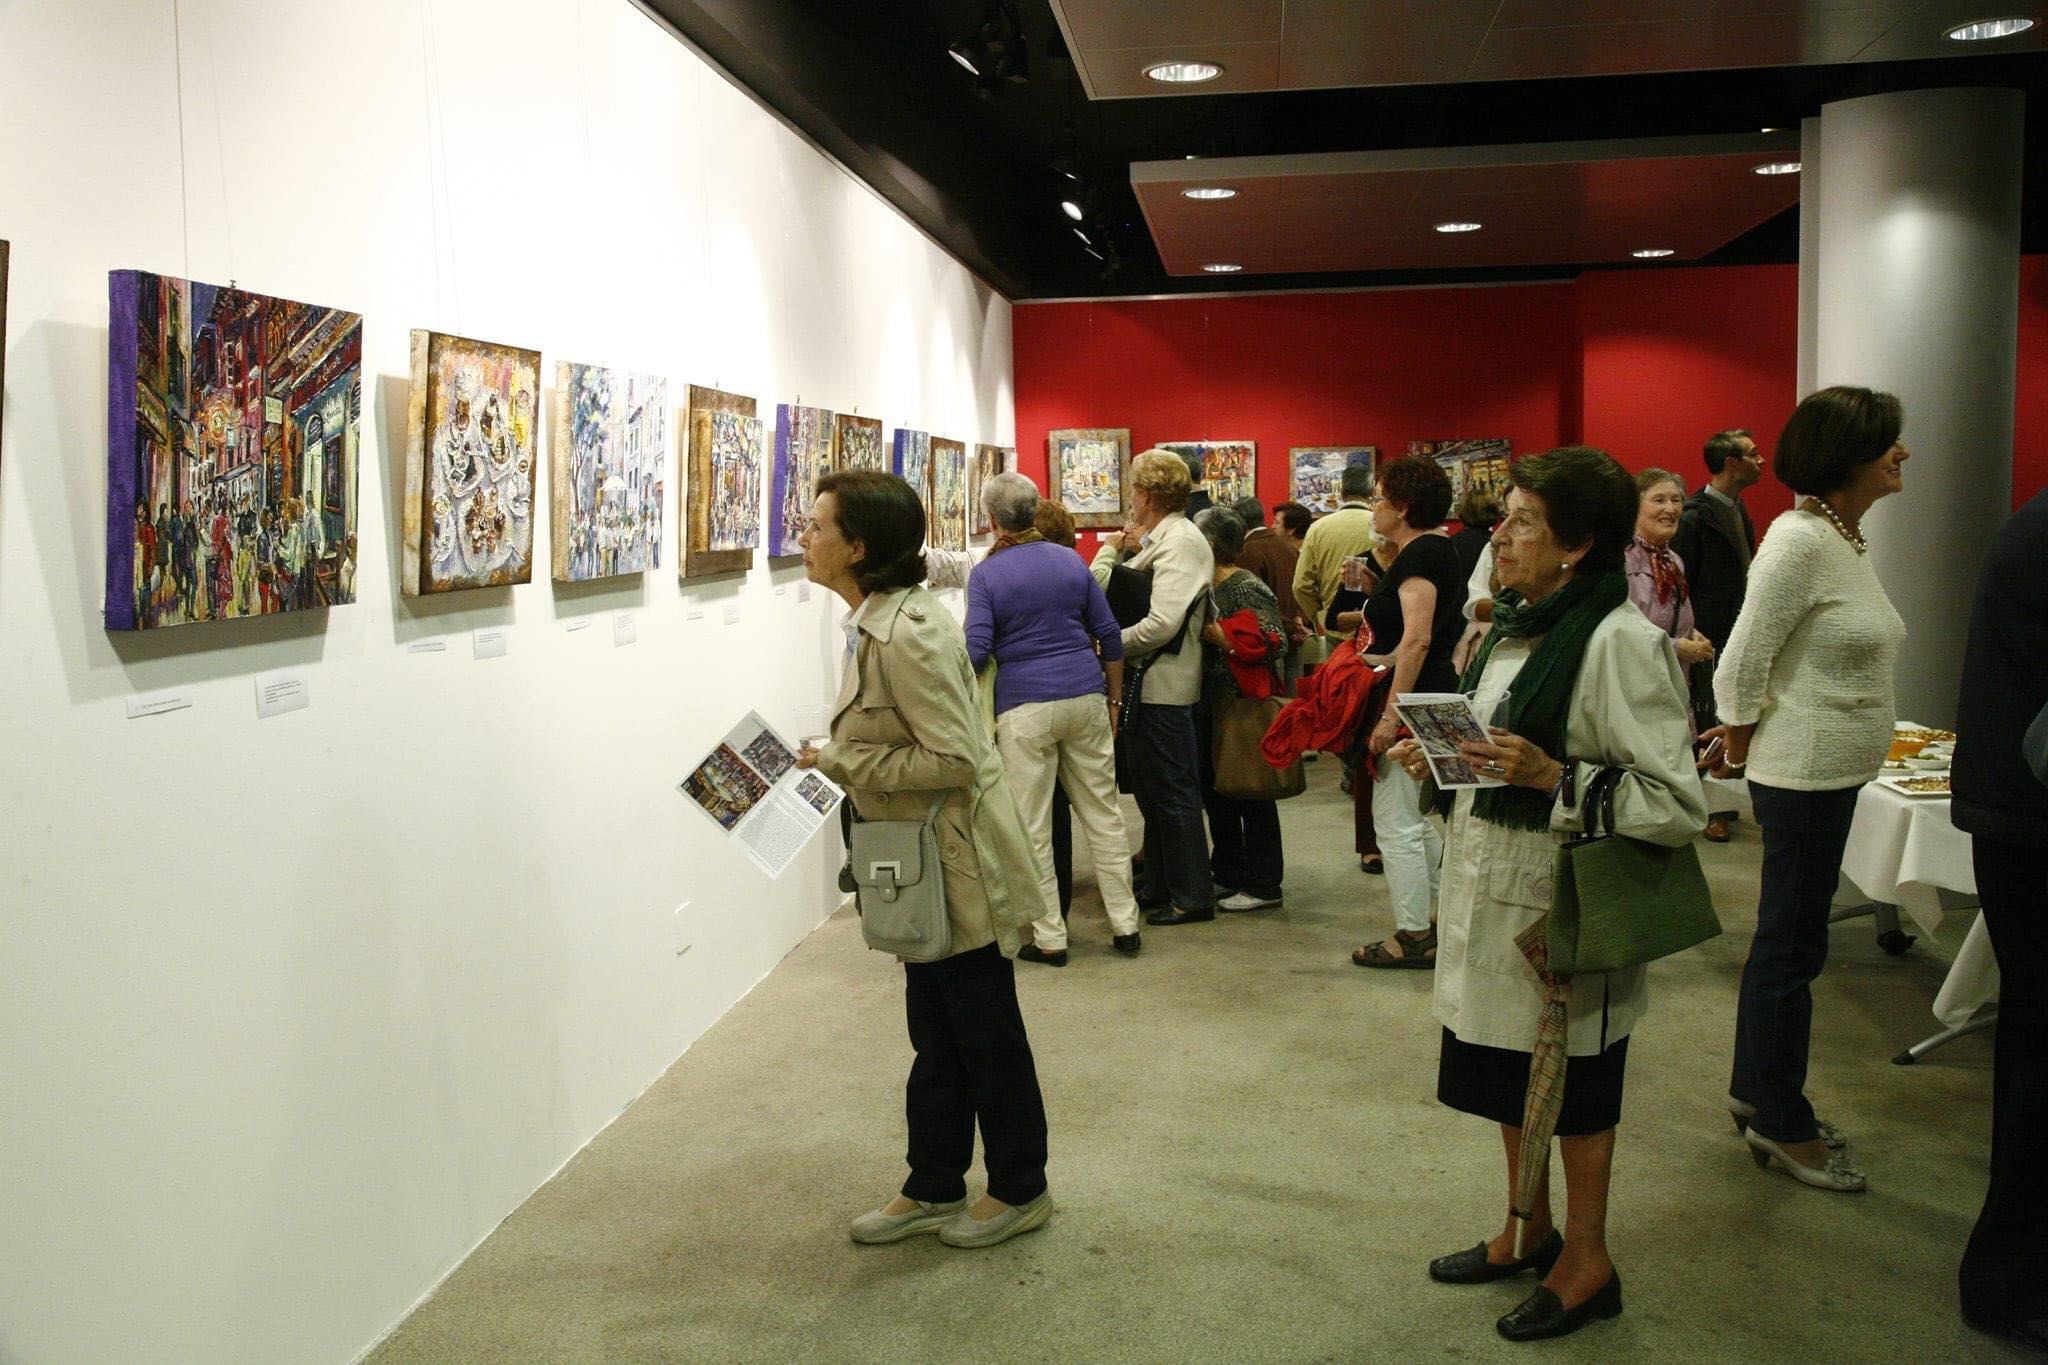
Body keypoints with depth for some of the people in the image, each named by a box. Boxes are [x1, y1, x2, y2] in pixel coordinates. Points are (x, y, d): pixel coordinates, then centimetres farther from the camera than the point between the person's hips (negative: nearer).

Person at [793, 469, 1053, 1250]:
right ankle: (934, 1190, 34)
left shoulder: (907, 634, -25)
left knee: (985, 1034, 8)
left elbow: (953, 760, -27)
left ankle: (1019, 1191, 27)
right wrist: (836, 762, 5)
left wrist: (840, 761, -20)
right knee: (935, 1037, 19)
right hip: (928, 866, 10)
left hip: (960, 865, -10)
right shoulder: (872, 623, 6)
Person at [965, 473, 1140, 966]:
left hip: (1024, 707, -4)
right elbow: (1110, 636, 9)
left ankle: (1049, 938, 8)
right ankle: (1125, 924, 16)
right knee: (1103, 813, 11)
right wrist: (1114, 700, 18)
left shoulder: (985, 574, -4)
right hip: (1085, 700, 4)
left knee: (1032, 826, 4)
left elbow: (976, 651, -11)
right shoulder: (1071, 561, 8)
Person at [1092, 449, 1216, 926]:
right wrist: (1114, 550, 3)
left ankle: (1192, 896, 9)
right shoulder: (1158, 539, 13)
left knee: (1172, 792, -1)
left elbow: (1161, 623, -25)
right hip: (1147, 685, 10)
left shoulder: (1179, 542, -16)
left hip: (1164, 687, -10)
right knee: (1151, 791, 18)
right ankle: (1160, 885, 30)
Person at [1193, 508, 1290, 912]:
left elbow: (1273, 642, -24)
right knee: (1216, 791, 15)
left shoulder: (1246, 588, -15)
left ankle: (1263, 886, 9)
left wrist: (1213, 632, -21)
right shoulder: (1209, 586, 11)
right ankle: (1228, 875, 28)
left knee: (1251, 795, -1)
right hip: (1212, 707, 9)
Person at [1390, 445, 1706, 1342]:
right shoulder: (1512, 628, 8)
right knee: (1508, 1075, 20)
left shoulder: (1620, 640, -19)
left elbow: (1678, 805, -21)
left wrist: (1554, 778, -29)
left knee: (1573, 1093, 8)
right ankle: (1529, 1233, 39)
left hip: (1563, 909, -8)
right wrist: (1435, 761, 3)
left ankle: (1587, 1262, 28)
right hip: (1490, 897, 8)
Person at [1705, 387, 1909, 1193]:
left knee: (1786, 940, 17)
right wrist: (1741, 748, -6)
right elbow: (1739, 666, -19)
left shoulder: (1845, 537, 11)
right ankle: (1780, 1125, 13)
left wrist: (1748, 736, 13)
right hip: (1802, 775, -9)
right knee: (1792, 948, 1)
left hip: (1832, 773, 9)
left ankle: (1755, 1094, 30)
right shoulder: (1800, 540, -19)